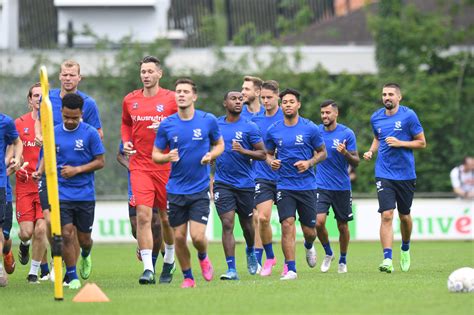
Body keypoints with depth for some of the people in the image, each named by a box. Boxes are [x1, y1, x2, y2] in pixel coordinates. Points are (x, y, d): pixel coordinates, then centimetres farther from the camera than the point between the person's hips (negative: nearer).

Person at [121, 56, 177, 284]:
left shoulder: (171, 99, -2)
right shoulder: (130, 100, 8)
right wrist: (126, 142, 7)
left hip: (166, 166, -1)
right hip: (140, 166, 1)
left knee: (167, 218, 8)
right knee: (143, 216, -12)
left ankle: (169, 261, 32)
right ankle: (148, 268, -14)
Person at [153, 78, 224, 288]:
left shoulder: (208, 121, -3)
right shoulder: (166, 125, -2)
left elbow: (219, 144, 13)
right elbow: (155, 155, 5)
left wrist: (211, 155, -9)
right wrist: (167, 157, -18)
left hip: (200, 188, -1)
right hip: (176, 190, 1)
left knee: (197, 236, -10)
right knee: (179, 237, 4)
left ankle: (203, 257, 25)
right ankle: (187, 277, 23)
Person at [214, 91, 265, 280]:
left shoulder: (249, 127, -4)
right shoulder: (216, 125, 3)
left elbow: (262, 154, -5)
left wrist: (243, 151, -21)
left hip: (245, 184, -1)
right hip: (222, 184, 1)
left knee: (247, 224, 13)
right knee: (227, 224, -11)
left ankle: (250, 252, 45)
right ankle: (231, 269, -12)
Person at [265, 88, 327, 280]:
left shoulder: (310, 128, -3)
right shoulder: (273, 130, 3)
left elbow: (322, 152, 6)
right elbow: (268, 153, 16)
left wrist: (309, 163, -13)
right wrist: (271, 162, -8)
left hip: (307, 185, 0)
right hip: (284, 185, 0)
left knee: (309, 230, 5)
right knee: (287, 225, -15)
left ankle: (309, 246, 43)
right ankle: (290, 269, -12)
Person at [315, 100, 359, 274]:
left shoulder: (347, 134, -6)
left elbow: (356, 163, -6)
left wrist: (345, 153, -25)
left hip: (342, 187, -1)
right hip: (321, 186, 1)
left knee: (343, 226, 6)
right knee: (319, 222, -16)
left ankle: (343, 260, 26)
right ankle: (328, 253, 9)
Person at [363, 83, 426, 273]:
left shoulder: (408, 116, -6)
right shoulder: (376, 118, 5)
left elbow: (422, 143, -3)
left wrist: (400, 143, -16)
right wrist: (371, 151, 5)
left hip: (406, 174, -1)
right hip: (384, 175, 1)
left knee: (404, 216, 12)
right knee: (386, 215, -14)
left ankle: (405, 249, 40)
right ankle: (387, 260, -19)